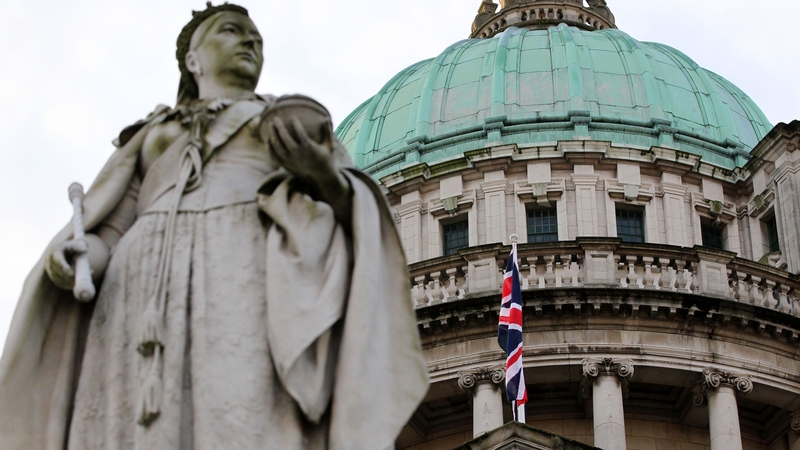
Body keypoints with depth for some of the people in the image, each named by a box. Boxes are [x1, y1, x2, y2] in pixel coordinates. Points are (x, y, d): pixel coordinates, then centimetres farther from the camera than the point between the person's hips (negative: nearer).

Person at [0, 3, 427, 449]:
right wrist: (70, 257, -5)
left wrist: (324, 174, -11)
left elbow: (353, 209, 12)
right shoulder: (154, 139, 32)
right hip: (153, 303, 2)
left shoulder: (300, 120, 27)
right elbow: (109, 240, 19)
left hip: (254, 280, -2)